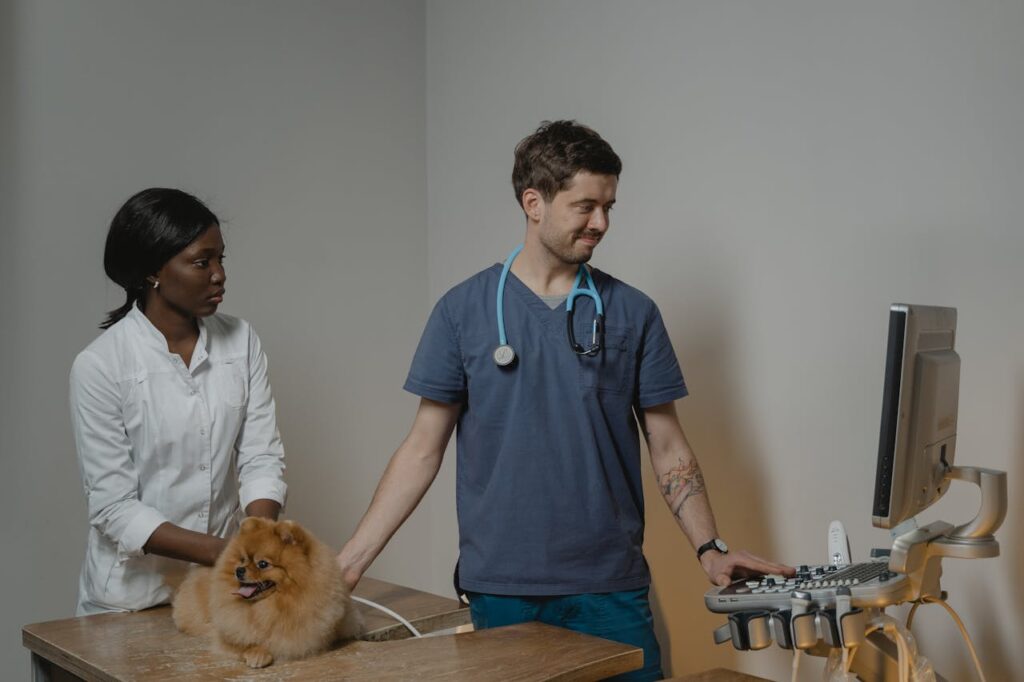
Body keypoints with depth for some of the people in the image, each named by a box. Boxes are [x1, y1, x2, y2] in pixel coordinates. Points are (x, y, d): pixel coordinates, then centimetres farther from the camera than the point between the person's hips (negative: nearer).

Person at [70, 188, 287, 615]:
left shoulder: (241, 341, -2)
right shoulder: (98, 365, -15)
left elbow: (261, 456, -5)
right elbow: (113, 507, -16)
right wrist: (225, 552, -25)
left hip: (221, 584, 4)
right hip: (133, 593, -3)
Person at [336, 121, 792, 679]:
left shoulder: (633, 313, 3)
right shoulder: (463, 310, 0)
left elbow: (667, 449, 5)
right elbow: (423, 449, 2)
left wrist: (709, 548, -8)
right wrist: (349, 560, -4)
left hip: (611, 590, 1)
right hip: (499, 591, 0)